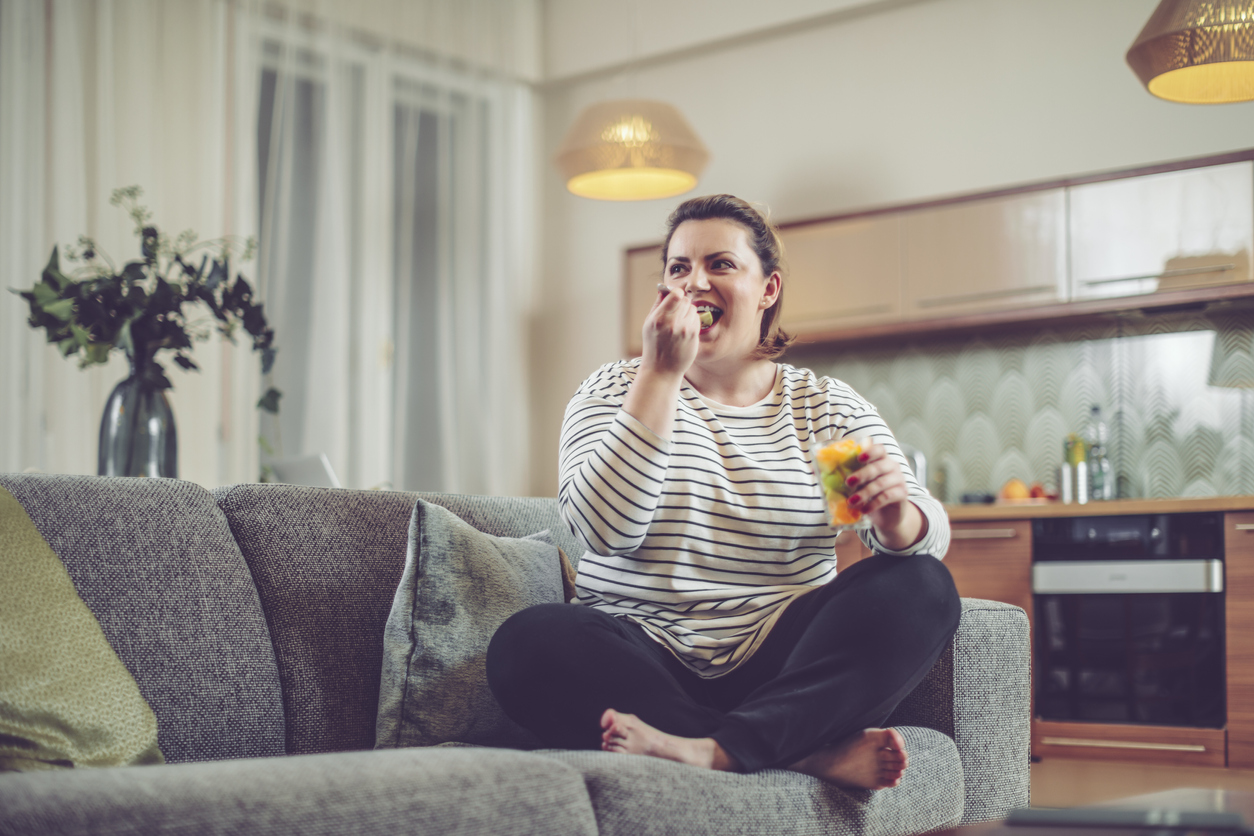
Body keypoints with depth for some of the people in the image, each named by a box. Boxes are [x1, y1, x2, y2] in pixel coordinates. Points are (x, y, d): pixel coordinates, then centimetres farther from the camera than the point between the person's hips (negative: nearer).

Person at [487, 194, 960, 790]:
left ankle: (717, 750, -34)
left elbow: (926, 535, -3)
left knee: (924, 588, -22)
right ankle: (815, 751, -31)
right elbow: (604, 531, -13)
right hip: (646, 660, -1)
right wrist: (660, 374, -15)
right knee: (529, 642, -31)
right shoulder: (615, 391, 7)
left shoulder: (829, 406, 10)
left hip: (781, 664, 1)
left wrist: (894, 513, -28)